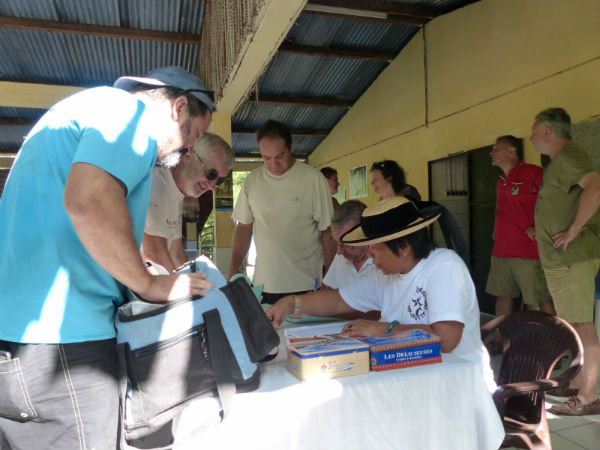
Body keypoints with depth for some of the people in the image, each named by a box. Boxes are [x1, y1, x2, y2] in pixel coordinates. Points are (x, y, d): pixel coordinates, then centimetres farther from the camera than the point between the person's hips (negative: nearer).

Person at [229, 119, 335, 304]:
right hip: (263, 284, 3)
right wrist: (233, 273, 6)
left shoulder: (313, 178, -5)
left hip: (305, 285, -3)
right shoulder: (252, 180, 5)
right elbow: (244, 227, 11)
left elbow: (327, 231, -3)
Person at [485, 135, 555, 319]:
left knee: (543, 299, -3)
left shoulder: (533, 173, -7)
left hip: (529, 253, -8)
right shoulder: (501, 181, 18)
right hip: (501, 252, 8)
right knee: (503, 296, 12)